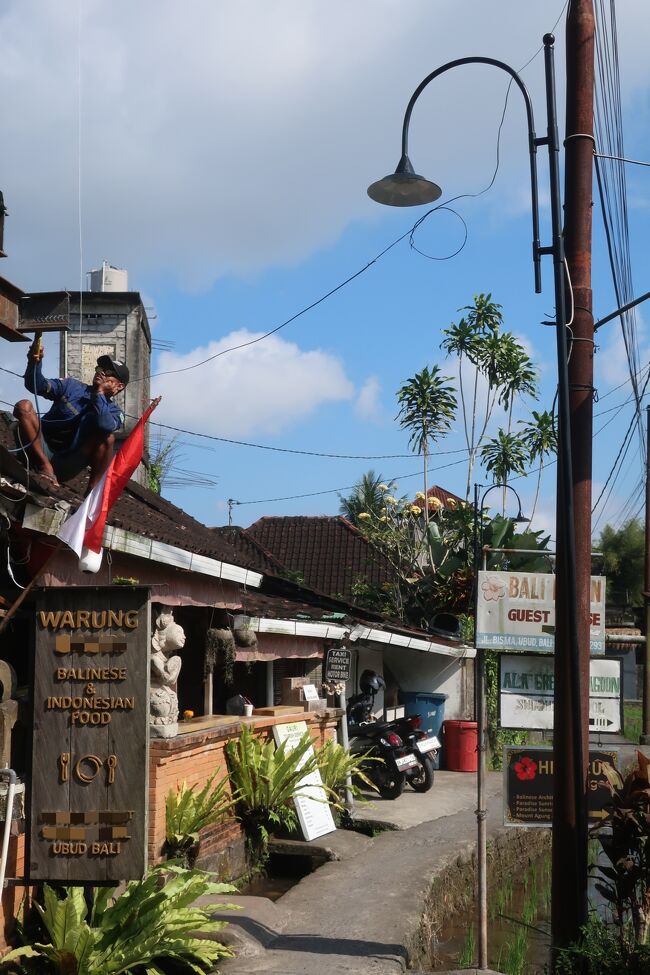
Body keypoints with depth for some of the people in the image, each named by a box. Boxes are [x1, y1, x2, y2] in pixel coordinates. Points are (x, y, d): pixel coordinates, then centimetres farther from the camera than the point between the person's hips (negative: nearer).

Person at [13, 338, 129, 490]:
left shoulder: (113, 411, 4)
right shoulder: (71, 386, 10)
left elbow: (105, 425, -22)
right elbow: (37, 385, -4)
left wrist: (99, 392, -11)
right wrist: (34, 363, -24)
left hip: (66, 467, -1)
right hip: (43, 453, 2)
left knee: (107, 437, -23)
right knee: (24, 406, -20)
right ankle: (45, 466, -26)